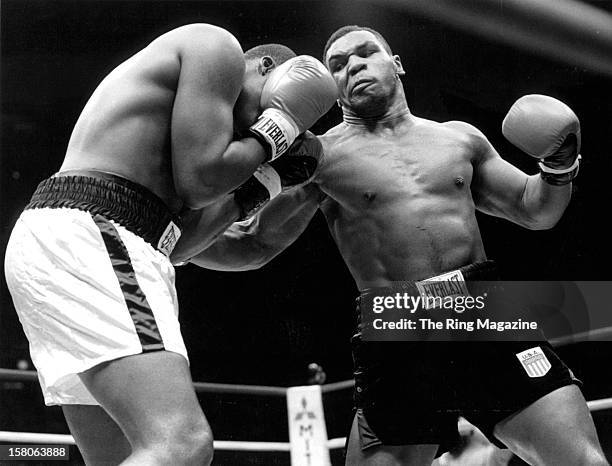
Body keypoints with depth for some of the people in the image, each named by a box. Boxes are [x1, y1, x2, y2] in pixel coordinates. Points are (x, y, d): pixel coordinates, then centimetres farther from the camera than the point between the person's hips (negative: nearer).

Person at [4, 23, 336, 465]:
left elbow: (180, 229, 28)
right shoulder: (218, 45, 5)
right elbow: (198, 179, -7)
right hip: (88, 234, -11)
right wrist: (277, 131, 9)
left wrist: (252, 185, 33)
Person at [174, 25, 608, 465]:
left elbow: (536, 211, 25)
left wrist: (559, 164, 4)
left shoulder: (459, 137, 17)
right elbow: (253, 246, 12)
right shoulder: (321, 157, 8)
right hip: (396, 342, -2)